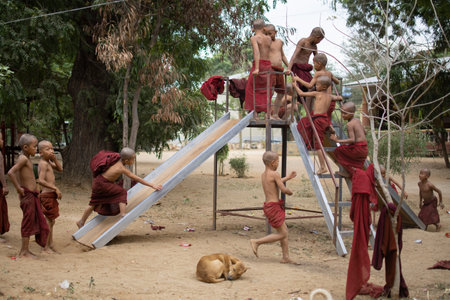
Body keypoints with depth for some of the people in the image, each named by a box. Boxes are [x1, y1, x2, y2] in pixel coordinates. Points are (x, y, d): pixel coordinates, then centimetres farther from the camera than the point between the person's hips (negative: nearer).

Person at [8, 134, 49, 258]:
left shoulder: (26, 159, 13)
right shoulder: (23, 158, -16)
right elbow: (10, 173, -27)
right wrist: (18, 188, -21)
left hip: (32, 194, 10)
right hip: (27, 195, -10)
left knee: (36, 221, 14)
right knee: (28, 222, -3)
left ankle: (25, 250, 21)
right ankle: (24, 251, 5)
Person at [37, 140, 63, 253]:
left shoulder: (48, 162, 13)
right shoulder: (43, 163, -16)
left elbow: (60, 169, 18)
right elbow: (41, 181, -24)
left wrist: (54, 159, 2)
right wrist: (55, 188, -22)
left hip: (51, 195, 10)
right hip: (47, 195, -10)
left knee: (51, 221, 16)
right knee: (48, 221, -4)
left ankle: (50, 245, 24)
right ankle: (46, 247, 3)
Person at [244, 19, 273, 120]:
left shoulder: (254, 38, -5)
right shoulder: (268, 38, 10)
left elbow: (257, 52, -19)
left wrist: (257, 68, -27)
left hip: (259, 64, -5)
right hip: (268, 65, 5)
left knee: (252, 89, 5)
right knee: (265, 90, 13)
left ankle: (255, 114, 0)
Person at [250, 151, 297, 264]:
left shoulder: (263, 175, 12)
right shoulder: (275, 174, -15)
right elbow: (283, 189, -19)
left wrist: (288, 177, 38)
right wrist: (290, 191, 4)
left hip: (268, 205, 9)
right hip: (273, 207, -9)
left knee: (285, 231, 15)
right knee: (282, 234, -2)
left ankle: (286, 257, 18)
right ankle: (257, 242, -2)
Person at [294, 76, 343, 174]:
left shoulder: (317, 93, -5)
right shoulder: (330, 96, 12)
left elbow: (301, 93, -3)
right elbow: (339, 98, 32)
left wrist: (295, 85, 9)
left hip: (318, 119, -7)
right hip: (325, 119, 8)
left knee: (318, 144, -3)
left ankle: (323, 167, -2)